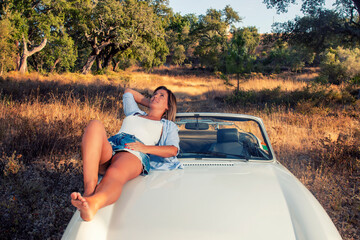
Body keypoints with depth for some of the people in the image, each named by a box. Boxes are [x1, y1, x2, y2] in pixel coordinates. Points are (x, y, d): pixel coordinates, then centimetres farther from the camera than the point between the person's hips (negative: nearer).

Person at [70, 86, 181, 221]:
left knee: (115, 175, -40)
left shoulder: (168, 125, 30)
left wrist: (145, 148, -5)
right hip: (109, 146, 4)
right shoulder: (135, 113, 42)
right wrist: (150, 104, 55)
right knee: (95, 125, -30)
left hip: (134, 154, -3)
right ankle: (89, 189, -49)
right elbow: (128, 91, 61)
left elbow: (173, 150, 10)